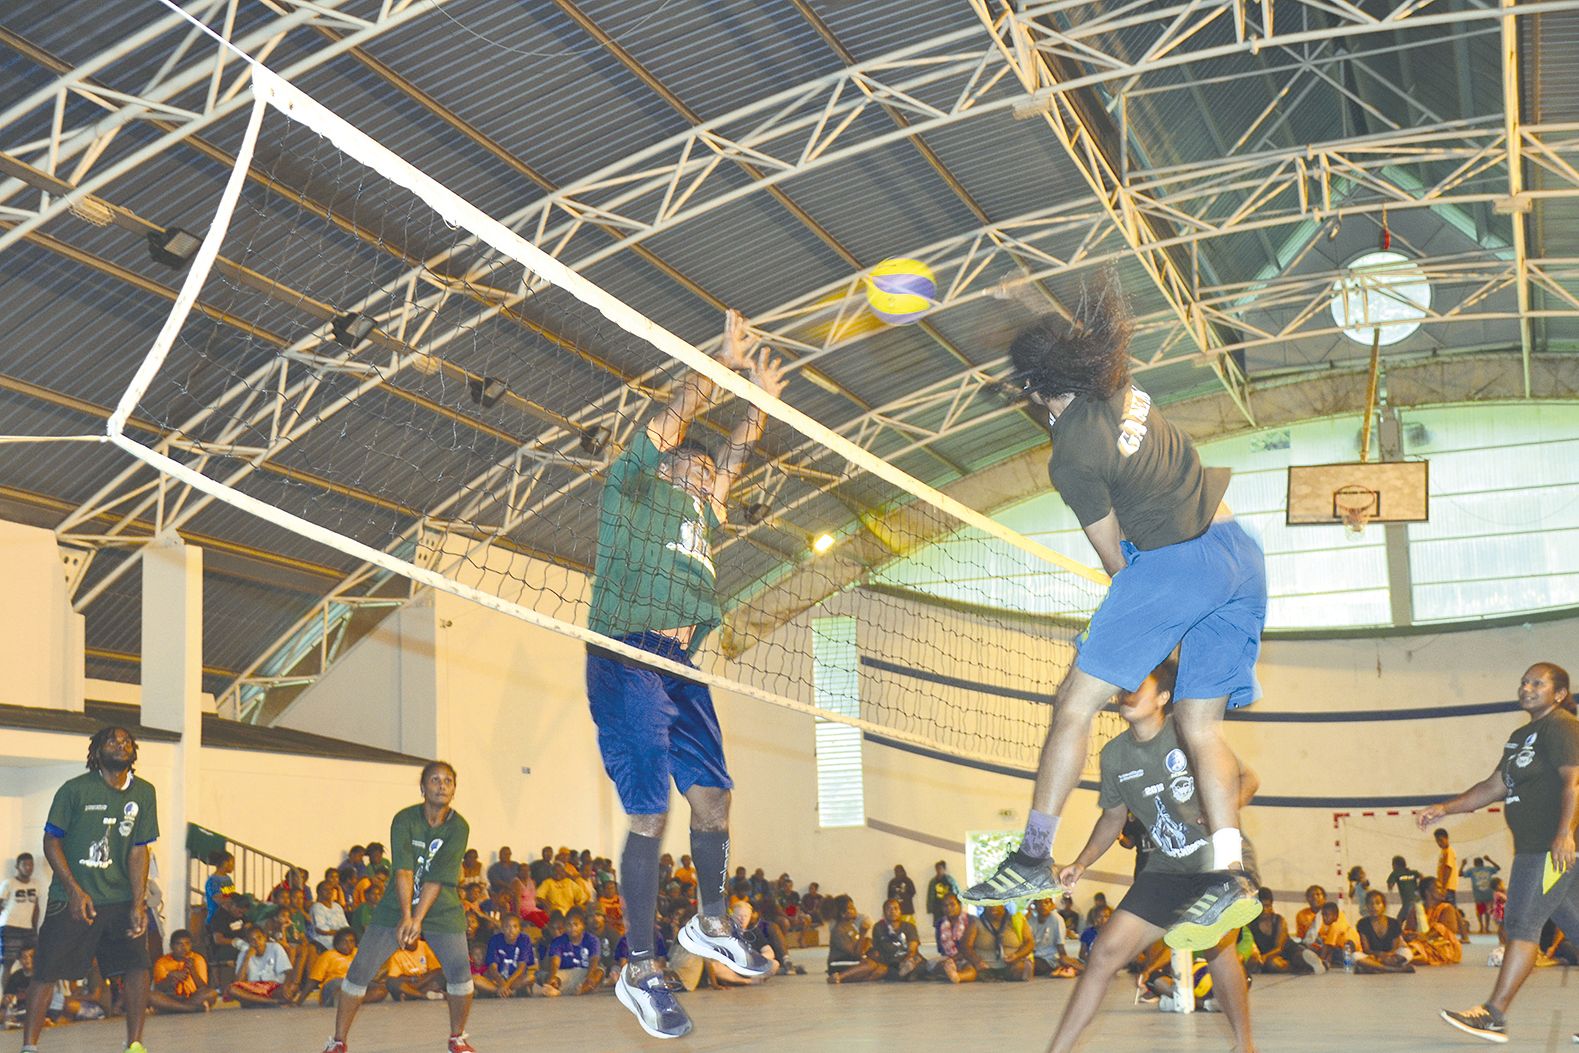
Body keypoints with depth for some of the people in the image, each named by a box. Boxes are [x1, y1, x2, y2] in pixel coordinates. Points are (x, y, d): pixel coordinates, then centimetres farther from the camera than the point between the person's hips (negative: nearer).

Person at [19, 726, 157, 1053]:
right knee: (47, 972, -1)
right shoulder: (75, 789, -7)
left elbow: (138, 851, 2)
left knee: (138, 967, -11)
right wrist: (75, 891, -12)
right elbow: (51, 841, -3)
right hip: (70, 898, -2)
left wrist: (138, 904, -7)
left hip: (120, 898, 2)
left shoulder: (143, 793, 2)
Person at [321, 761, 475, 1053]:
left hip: (442, 910, 0)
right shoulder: (404, 820, -10)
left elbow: (438, 878, -18)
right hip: (396, 908, 0)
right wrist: (406, 916, -32)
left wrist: (418, 920, -27)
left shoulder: (458, 827, -10)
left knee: (460, 972, -13)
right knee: (359, 971, -7)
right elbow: (403, 869, -21)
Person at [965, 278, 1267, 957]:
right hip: (1242, 554, 9)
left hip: (1177, 561, -9)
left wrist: (1145, 617, 9)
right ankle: (1230, 875, -2)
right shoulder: (1123, 389, 6)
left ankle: (1034, 858, -5)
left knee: (1077, 702, -4)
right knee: (1200, 724, 8)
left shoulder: (1073, 454, -13)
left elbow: (1115, 557, -4)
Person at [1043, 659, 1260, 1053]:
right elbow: (1114, 816, 15)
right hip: (1166, 869, 4)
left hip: (1220, 861, -4)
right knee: (1106, 952, -5)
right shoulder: (1114, 755, 0)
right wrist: (1081, 863, 3)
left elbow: (1247, 778, -2)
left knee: (1217, 949, -21)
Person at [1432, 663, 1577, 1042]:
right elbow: (1495, 787, 26)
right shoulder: (1521, 737, 22)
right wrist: (1445, 808, 19)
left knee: (1522, 923, -12)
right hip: (1533, 847, 10)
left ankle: (1494, 1014, -13)